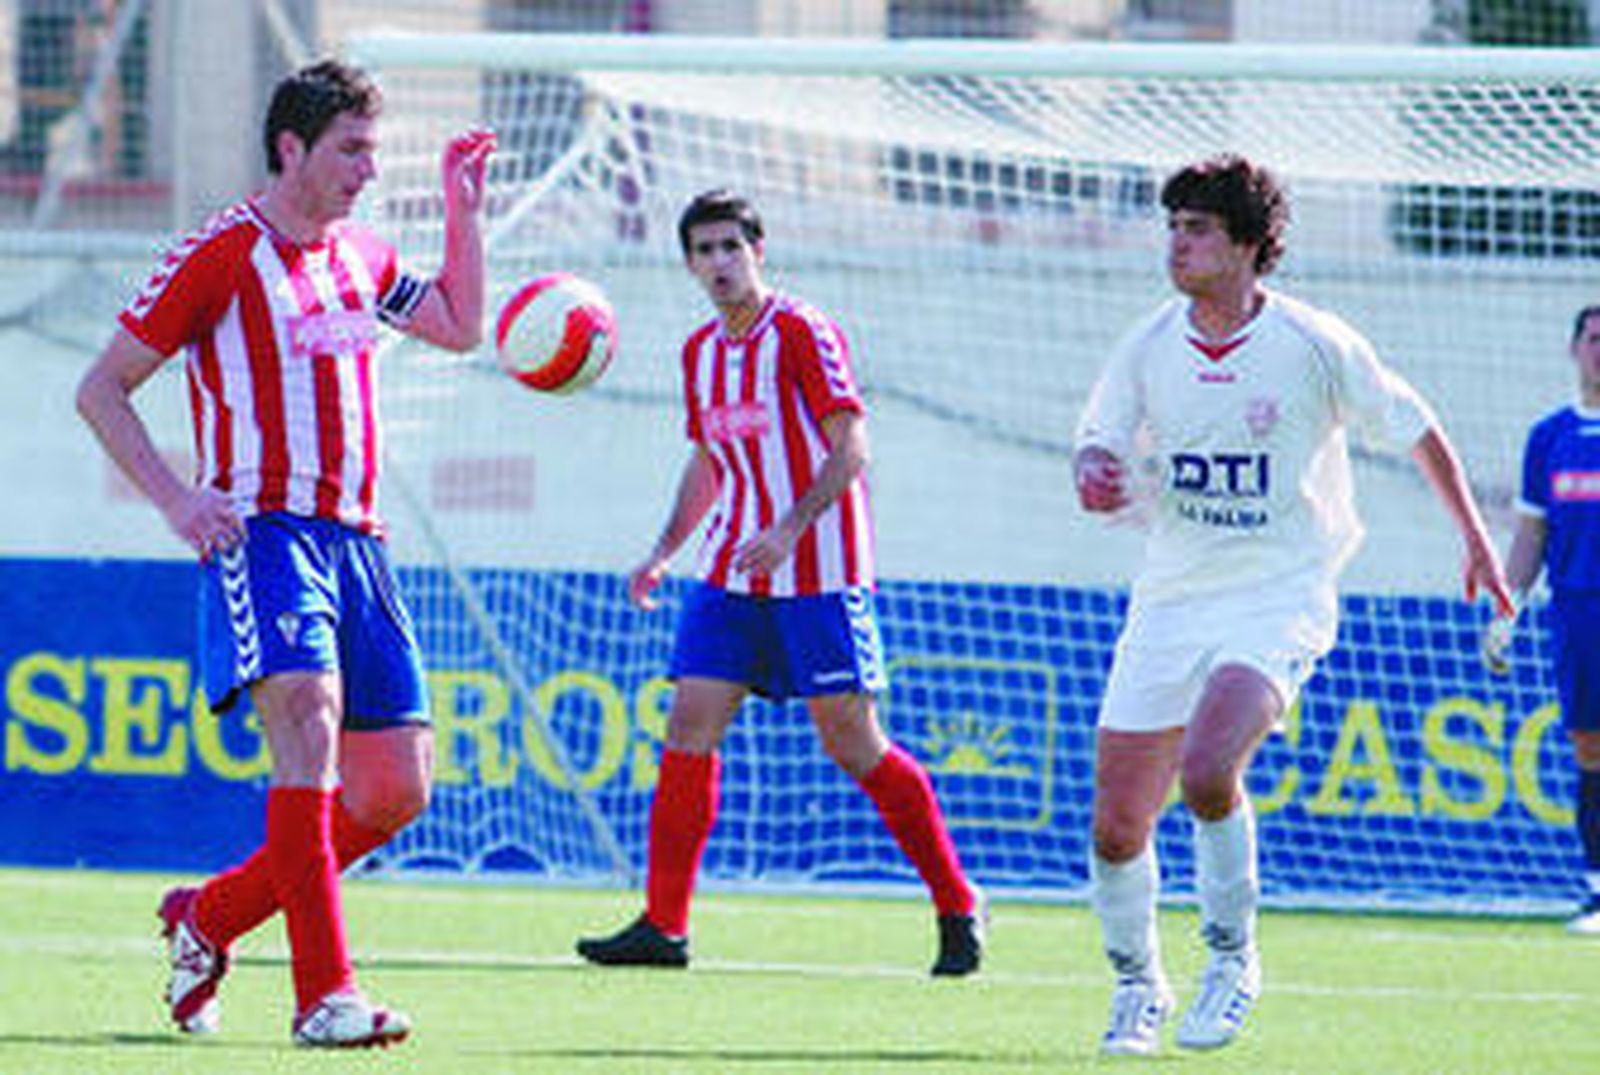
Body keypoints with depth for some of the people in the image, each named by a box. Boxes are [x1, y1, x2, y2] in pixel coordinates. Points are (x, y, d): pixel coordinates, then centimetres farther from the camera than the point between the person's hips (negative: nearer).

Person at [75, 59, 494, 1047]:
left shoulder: (361, 257, 17)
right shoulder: (221, 253, -3)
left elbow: (462, 327, 32)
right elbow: (102, 389, -1)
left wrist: (465, 209, 21)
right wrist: (176, 497, -13)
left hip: (355, 542, 7)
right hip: (261, 531, -7)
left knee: (397, 790, 2)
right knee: (310, 720, -27)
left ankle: (209, 918, 20)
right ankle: (325, 995, -33)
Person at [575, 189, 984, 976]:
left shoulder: (801, 333, -9)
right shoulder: (700, 352, 13)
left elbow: (850, 448, -15)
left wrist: (790, 529, -25)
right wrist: (666, 550, 15)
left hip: (816, 574, -6)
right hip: (730, 572, 6)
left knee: (854, 744, -5)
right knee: (689, 727, -4)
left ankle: (958, 909, 8)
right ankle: (663, 925, -1)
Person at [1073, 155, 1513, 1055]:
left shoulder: (1315, 345, -8)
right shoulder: (1151, 346, 1)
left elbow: (1416, 430, 5)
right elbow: (1098, 443, 3)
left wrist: (1476, 539, 10)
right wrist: (1097, 473, -22)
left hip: (1280, 601, -4)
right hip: (1172, 600, 4)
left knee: (1207, 771, -29)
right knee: (1118, 824, -2)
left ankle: (1234, 958, -6)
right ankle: (1138, 983, 25)